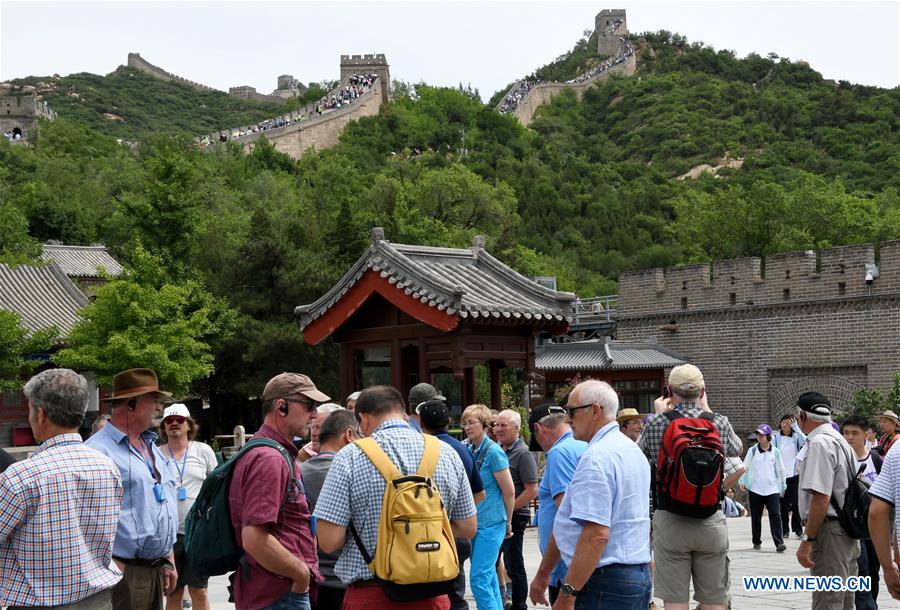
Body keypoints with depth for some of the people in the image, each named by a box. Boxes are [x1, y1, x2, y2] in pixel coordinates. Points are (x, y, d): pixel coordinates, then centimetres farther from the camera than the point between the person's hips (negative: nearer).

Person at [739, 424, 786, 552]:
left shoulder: (775, 452, 4)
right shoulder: (752, 450, 2)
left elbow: (780, 470, 13)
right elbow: (745, 467, 3)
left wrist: (782, 487, 16)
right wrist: (742, 481, -10)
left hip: (772, 489, 0)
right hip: (755, 489, 0)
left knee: (775, 516, -10)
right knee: (756, 517, 8)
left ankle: (779, 543, -12)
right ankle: (757, 542, 21)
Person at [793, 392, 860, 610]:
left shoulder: (819, 443, -14)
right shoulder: (840, 440, 17)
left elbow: (821, 497, -22)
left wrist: (808, 540, -20)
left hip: (829, 532, -10)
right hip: (848, 531, 10)